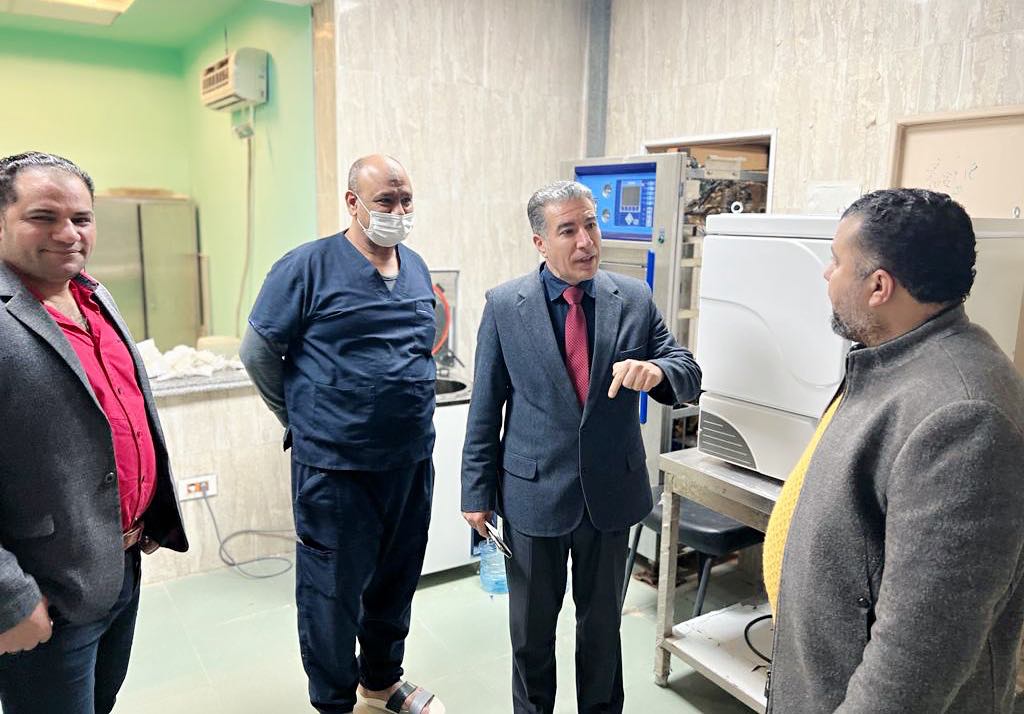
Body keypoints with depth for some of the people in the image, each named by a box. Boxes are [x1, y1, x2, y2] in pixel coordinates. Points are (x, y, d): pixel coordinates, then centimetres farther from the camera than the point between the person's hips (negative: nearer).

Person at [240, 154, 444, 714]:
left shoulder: (417, 268, 8)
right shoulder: (308, 267, -10)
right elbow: (259, 352, -4)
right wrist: (304, 420, 3)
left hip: (412, 459, 6)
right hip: (335, 464, -6)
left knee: (396, 579, 20)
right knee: (333, 590, 8)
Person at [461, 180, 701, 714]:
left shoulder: (635, 299, -4)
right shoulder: (504, 305, -8)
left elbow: (689, 374, -1)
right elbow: (485, 409, -4)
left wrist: (656, 371, -24)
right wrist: (478, 492, -3)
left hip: (611, 492, 2)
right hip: (533, 493, -1)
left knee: (603, 623, 20)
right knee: (532, 628, 18)